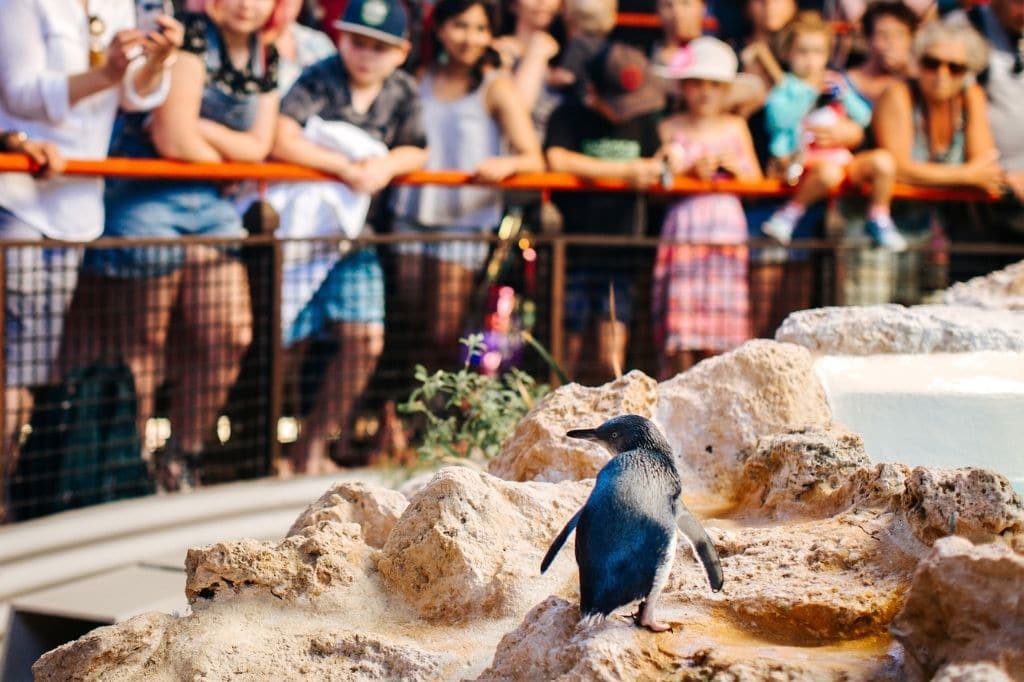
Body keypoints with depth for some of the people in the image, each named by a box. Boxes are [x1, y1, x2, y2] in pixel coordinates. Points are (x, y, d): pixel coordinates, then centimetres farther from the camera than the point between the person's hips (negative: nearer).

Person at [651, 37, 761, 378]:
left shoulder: (735, 127, 13)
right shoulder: (671, 128, 7)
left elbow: (755, 178, 12)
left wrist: (733, 164, -6)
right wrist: (693, 171, -13)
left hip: (726, 224, 2)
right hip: (684, 223, -2)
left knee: (721, 308, -2)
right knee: (682, 303, -7)